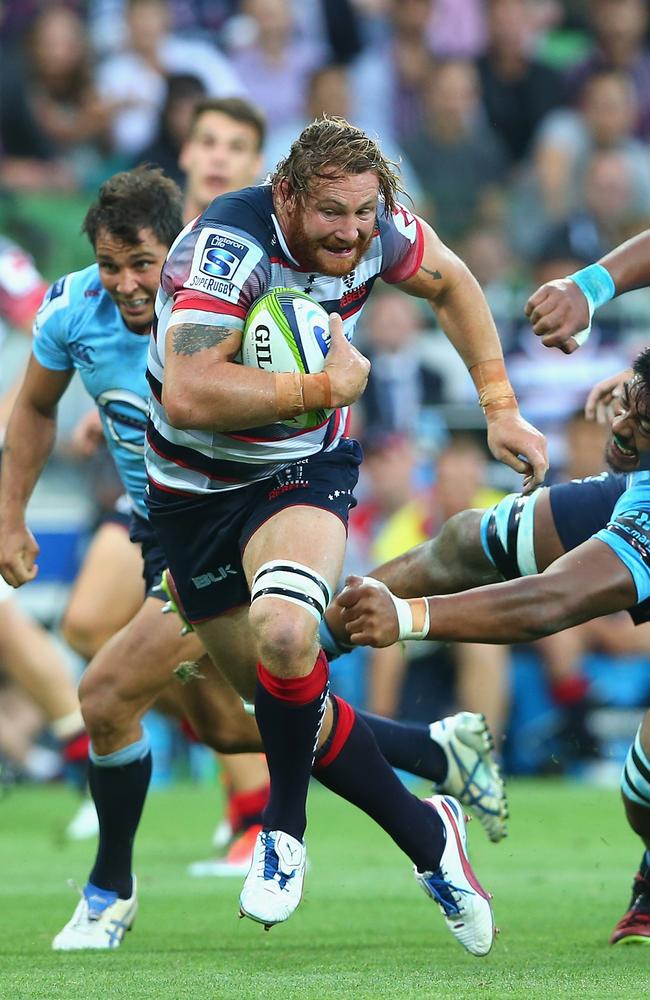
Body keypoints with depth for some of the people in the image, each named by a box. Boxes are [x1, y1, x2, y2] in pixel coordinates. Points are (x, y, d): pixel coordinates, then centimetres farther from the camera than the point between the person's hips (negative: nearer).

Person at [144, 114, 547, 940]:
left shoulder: (372, 229, -12)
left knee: (284, 632, -30)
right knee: (280, 696, 5)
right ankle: (429, 840, 23)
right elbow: (188, 397, -40)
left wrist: (499, 406, 7)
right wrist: (329, 386, -30)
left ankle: (285, 832, -10)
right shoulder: (228, 245, -28)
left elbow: (449, 282, 12)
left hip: (301, 475, 1)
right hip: (195, 491, -1)